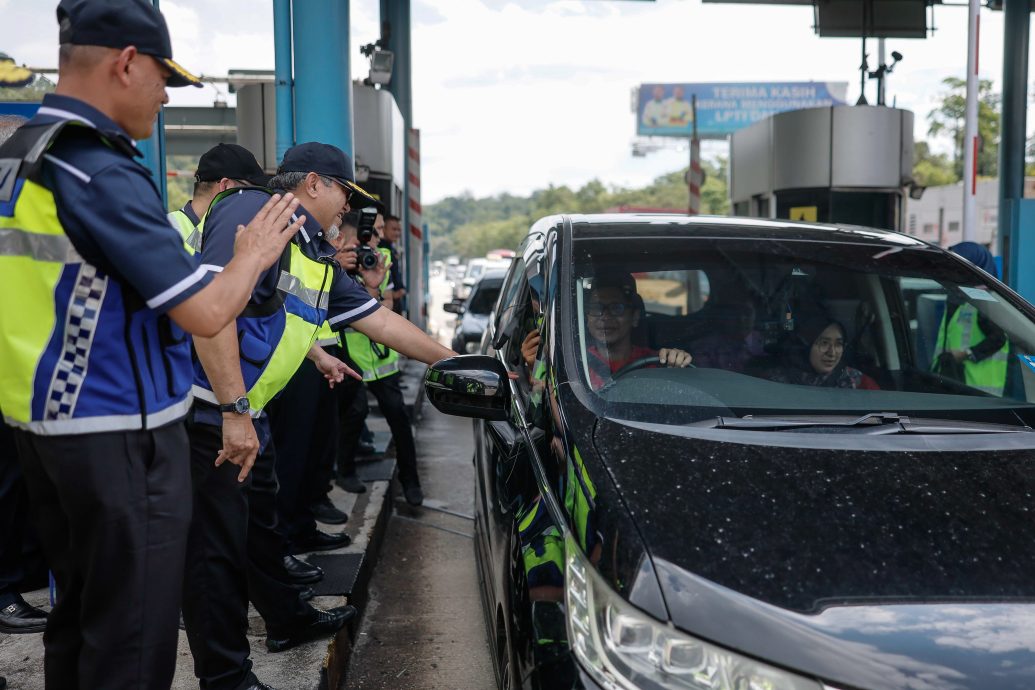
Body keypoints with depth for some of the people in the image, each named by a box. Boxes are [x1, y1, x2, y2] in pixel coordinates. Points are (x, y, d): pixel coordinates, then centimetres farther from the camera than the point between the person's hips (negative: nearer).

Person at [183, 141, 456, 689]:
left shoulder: (317, 256, 13)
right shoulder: (252, 212, -16)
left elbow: (380, 320, 17)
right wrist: (233, 411, -29)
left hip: (245, 415, 10)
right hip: (208, 412, -10)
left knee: (260, 522, 23)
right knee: (217, 547, 0)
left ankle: (287, 620, 42)